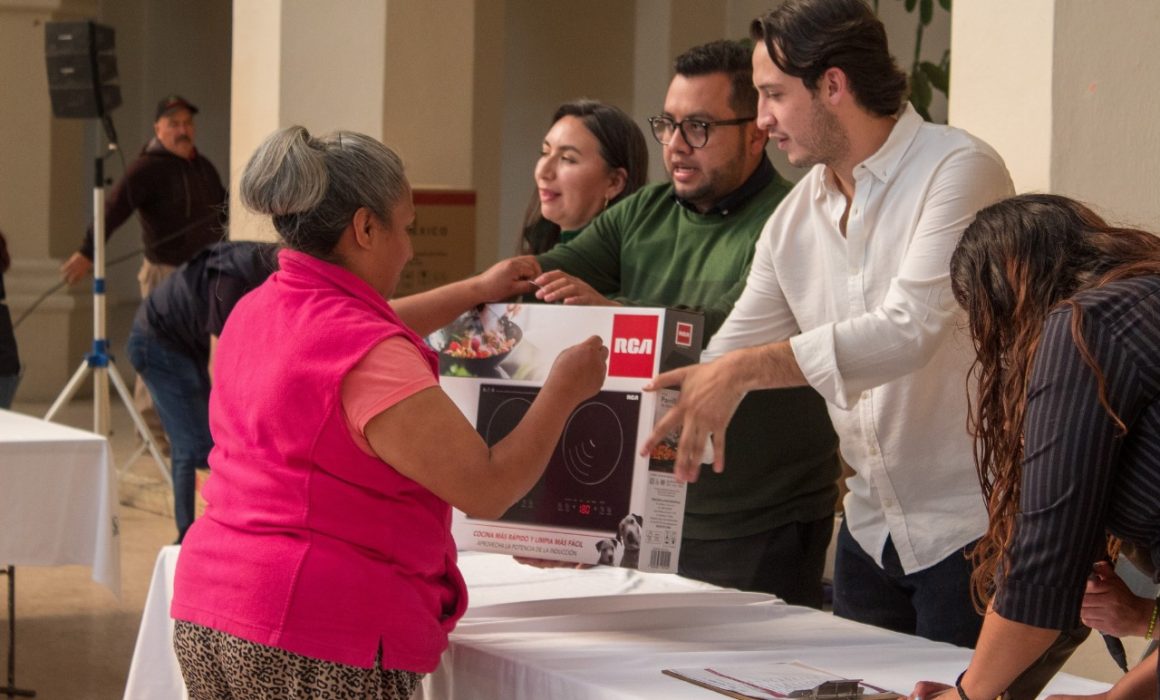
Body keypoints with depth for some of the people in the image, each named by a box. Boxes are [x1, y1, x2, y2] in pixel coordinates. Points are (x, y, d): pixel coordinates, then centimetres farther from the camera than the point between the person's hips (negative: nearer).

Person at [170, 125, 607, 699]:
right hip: (317, 644, -9)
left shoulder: (256, 310, 9)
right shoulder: (369, 361, -19)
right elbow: (488, 490, -15)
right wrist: (564, 391, -2)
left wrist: (474, 292, 34)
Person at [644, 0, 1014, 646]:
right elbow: (723, 364, 11)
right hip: (870, 528, 7)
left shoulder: (959, 170, -14)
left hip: (969, 525, -7)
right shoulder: (795, 218, 7)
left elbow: (910, 329, -26)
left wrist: (747, 369, -31)